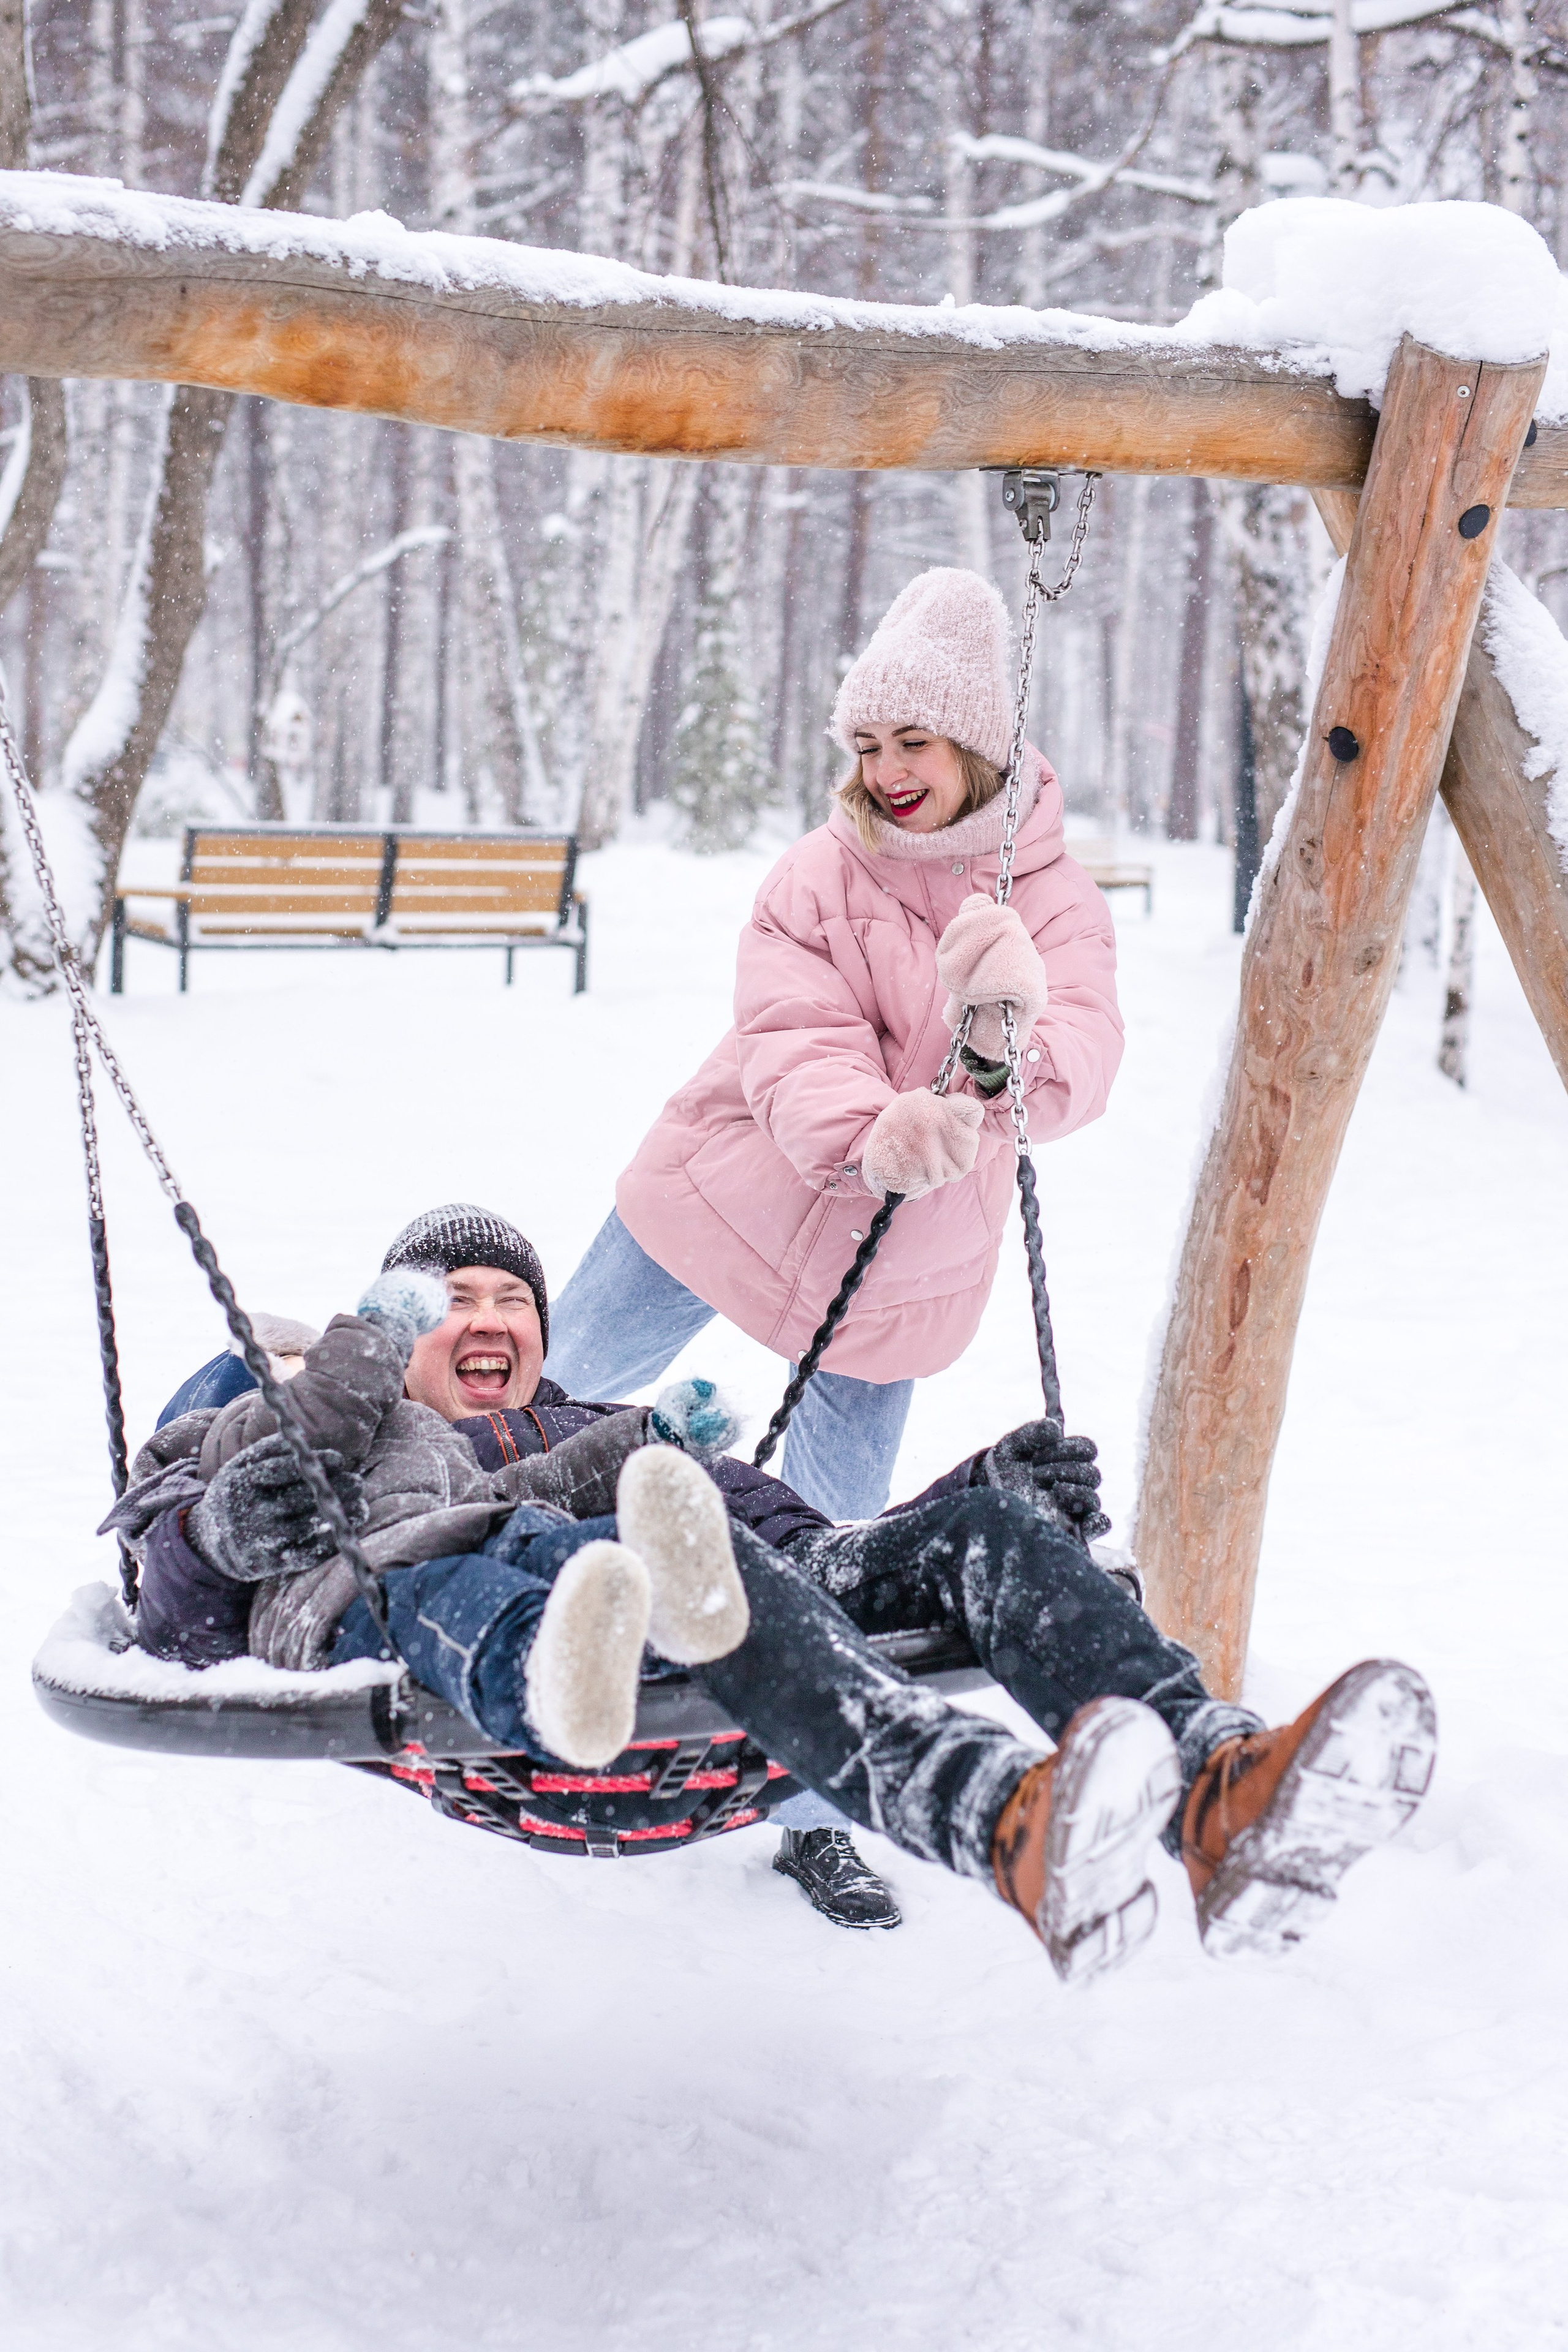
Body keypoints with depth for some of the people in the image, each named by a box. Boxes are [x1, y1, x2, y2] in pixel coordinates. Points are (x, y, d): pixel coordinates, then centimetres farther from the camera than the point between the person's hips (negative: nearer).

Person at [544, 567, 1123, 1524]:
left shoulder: (1058, 902, -9)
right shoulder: (820, 872, -8)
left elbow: (1084, 1065, -27)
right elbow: (795, 1048, -21)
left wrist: (1004, 1051, -51)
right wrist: (867, 1139, -44)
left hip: (898, 1271, 0)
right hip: (725, 1199, 0)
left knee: (830, 1528, 7)